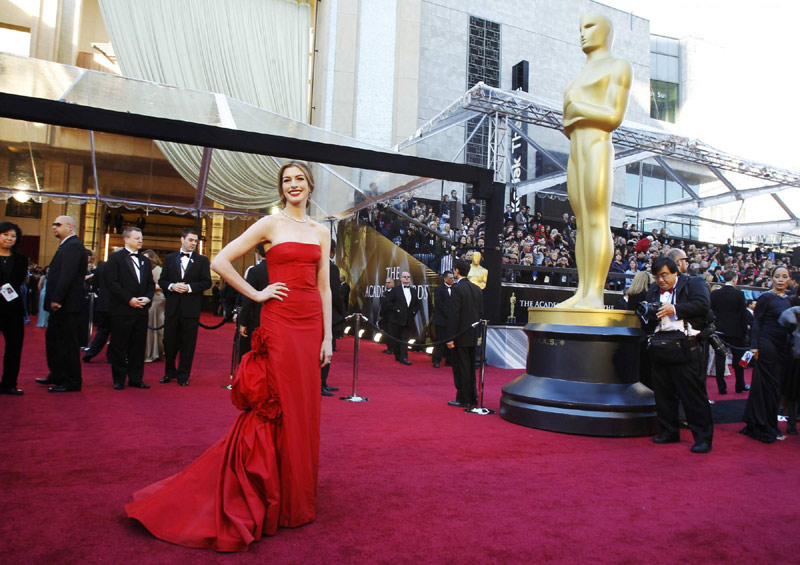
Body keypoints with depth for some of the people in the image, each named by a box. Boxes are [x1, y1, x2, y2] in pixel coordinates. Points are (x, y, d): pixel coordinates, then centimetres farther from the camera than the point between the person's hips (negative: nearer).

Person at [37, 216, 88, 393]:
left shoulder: (73, 245, -15)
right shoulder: (67, 245, 18)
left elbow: (68, 275, -23)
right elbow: (58, 274, 18)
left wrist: (57, 299, -24)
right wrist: (54, 299, 13)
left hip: (68, 305, -11)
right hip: (60, 305, 11)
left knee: (69, 343, -3)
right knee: (52, 339, 19)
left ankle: (72, 383, 5)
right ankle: (57, 376, 31)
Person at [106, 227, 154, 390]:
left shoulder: (145, 260, 16)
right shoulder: (115, 257, -1)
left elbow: (150, 283, 16)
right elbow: (112, 282, -10)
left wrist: (147, 297, -4)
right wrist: (129, 299, -16)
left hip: (141, 309, 5)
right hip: (122, 310, -5)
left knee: (139, 346, 8)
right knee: (119, 346, 2)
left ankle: (136, 378, 15)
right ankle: (119, 380, 12)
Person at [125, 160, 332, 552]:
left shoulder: (321, 232, 13)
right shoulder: (270, 224, 1)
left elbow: (324, 287, 11)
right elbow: (220, 262, -3)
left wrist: (327, 336, 7)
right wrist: (256, 294, -4)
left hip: (311, 324, 4)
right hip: (280, 322, -4)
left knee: (304, 409, 9)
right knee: (277, 408, 1)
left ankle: (297, 492, 26)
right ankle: (275, 498, 17)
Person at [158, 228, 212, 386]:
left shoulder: (202, 260, 3)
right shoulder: (169, 258, 11)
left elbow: (207, 283, -2)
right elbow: (162, 280, 9)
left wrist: (189, 287, -15)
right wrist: (171, 286, -11)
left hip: (191, 308, -2)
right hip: (172, 307, 2)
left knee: (188, 344, 3)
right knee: (169, 342, 9)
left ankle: (183, 376, 14)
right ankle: (170, 372, 26)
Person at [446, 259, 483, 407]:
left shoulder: (457, 288, -14)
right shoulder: (476, 289, 9)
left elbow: (454, 314, -18)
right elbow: (481, 313, 11)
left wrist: (451, 338, -15)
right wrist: (478, 334, 17)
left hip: (460, 335, -7)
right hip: (473, 336, 8)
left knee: (461, 368, 0)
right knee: (470, 367, 16)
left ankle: (463, 399, 6)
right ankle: (472, 398, 23)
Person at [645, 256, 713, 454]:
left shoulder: (693, 283, 3)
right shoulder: (654, 290, 18)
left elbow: (703, 304, -13)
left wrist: (675, 309, -16)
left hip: (686, 346, -6)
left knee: (693, 393, -4)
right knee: (663, 392, 11)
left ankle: (703, 437, 4)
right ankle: (669, 432, 23)